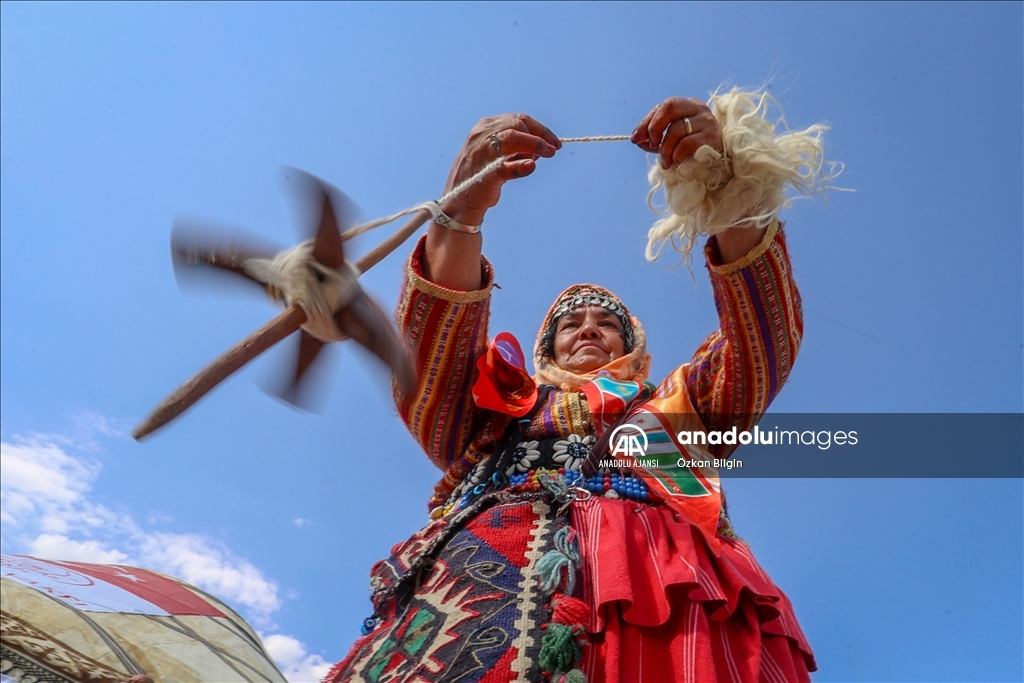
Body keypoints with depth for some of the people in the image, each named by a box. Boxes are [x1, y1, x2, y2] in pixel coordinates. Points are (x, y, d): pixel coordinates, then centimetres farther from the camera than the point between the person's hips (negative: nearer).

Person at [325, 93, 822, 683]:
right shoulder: (501, 407, 30)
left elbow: (768, 348, 17)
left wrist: (732, 198, 2)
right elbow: (424, 363, 12)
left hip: (673, 578, 2)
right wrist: (461, 212, -3)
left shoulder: (680, 401, 31)